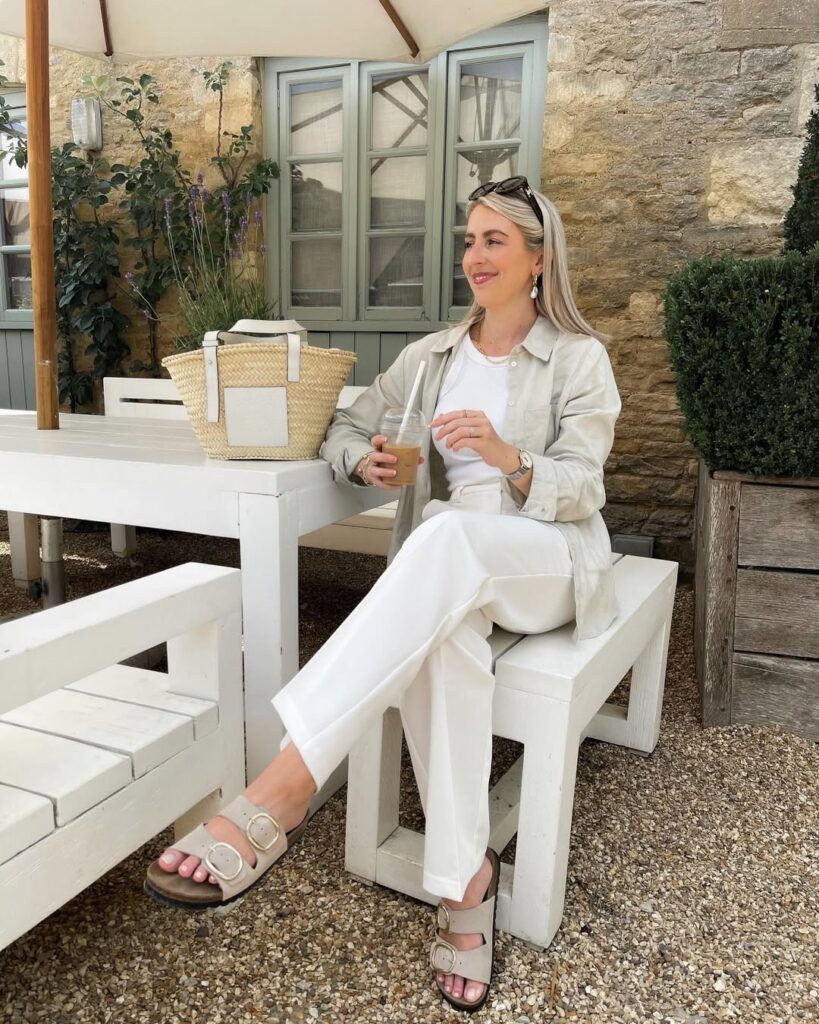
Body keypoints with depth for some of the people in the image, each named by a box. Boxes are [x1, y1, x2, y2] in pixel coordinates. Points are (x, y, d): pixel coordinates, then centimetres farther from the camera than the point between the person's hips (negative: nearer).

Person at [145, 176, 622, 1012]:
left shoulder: (579, 357, 4)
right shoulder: (431, 355, 17)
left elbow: (581, 489, -4)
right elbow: (345, 427, 17)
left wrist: (509, 459, -26)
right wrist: (365, 461, -9)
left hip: (551, 562, -3)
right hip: (447, 566, 3)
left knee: (448, 535, -40)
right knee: (442, 636, -37)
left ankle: (279, 796, -47)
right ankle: (466, 875, -24)